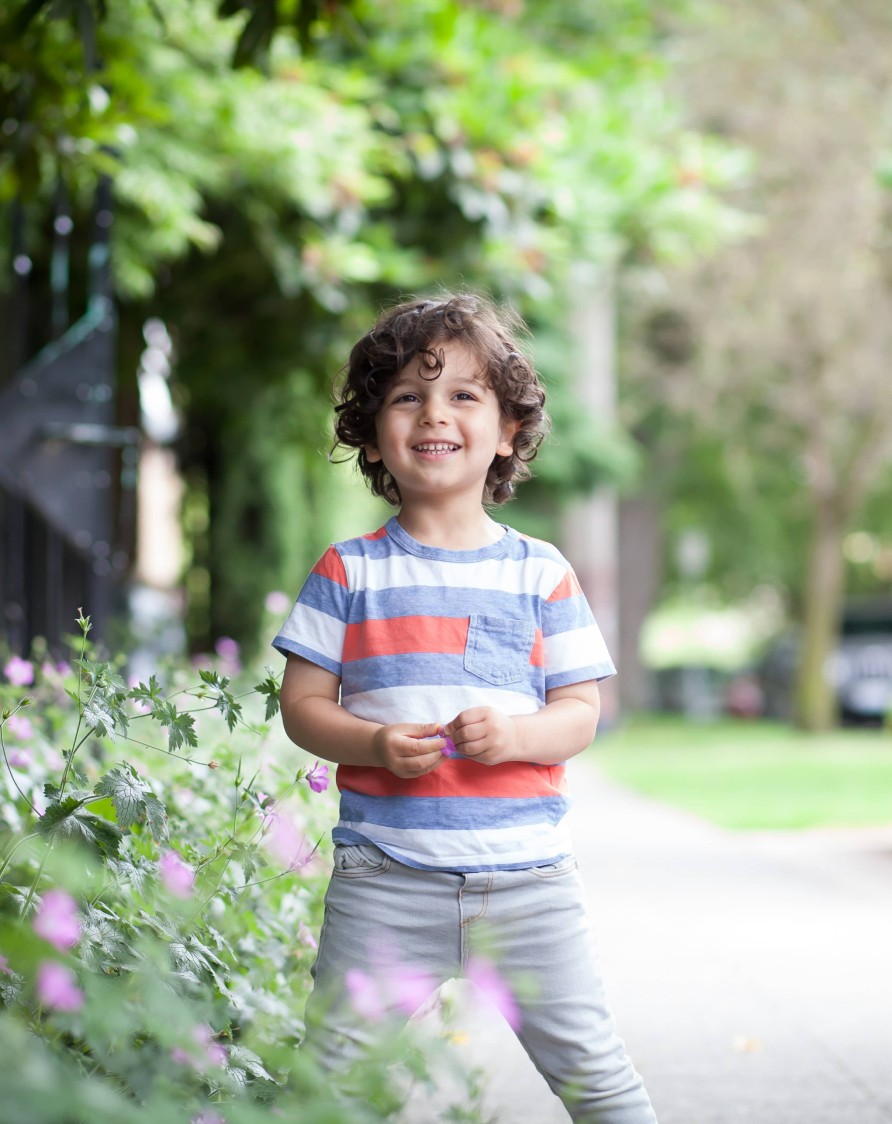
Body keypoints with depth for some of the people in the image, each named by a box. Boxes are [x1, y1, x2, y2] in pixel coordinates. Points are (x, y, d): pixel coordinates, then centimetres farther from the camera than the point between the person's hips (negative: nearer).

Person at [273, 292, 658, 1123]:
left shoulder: (541, 575, 6)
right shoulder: (348, 573, 5)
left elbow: (579, 713, 5)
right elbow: (302, 704, 3)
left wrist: (514, 734, -15)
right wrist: (373, 744, -16)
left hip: (526, 874, 1)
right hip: (384, 877, 0)